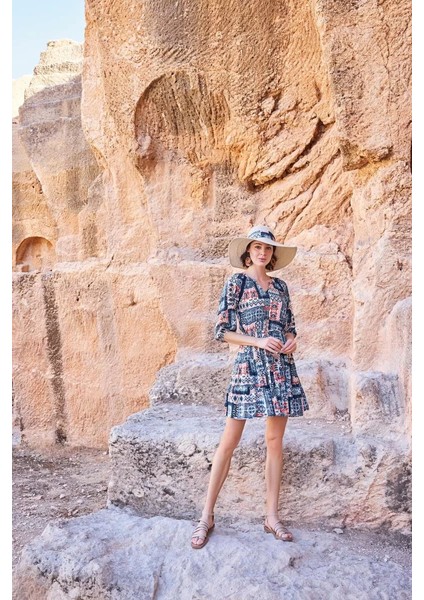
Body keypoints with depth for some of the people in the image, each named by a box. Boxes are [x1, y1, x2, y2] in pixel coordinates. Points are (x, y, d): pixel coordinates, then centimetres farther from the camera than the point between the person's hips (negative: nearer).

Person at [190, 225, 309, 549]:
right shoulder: (236, 283, -1)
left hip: (281, 367, 5)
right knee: (229, 441, -2)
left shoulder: (280, 286, 12)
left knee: (275, 440, 8)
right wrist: (258, 341, -16)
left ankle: (272, 515, 18)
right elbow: (223, 330, -5)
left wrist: (292, 341, -5)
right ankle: (207, 516, 8)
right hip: (250, 366, -4)